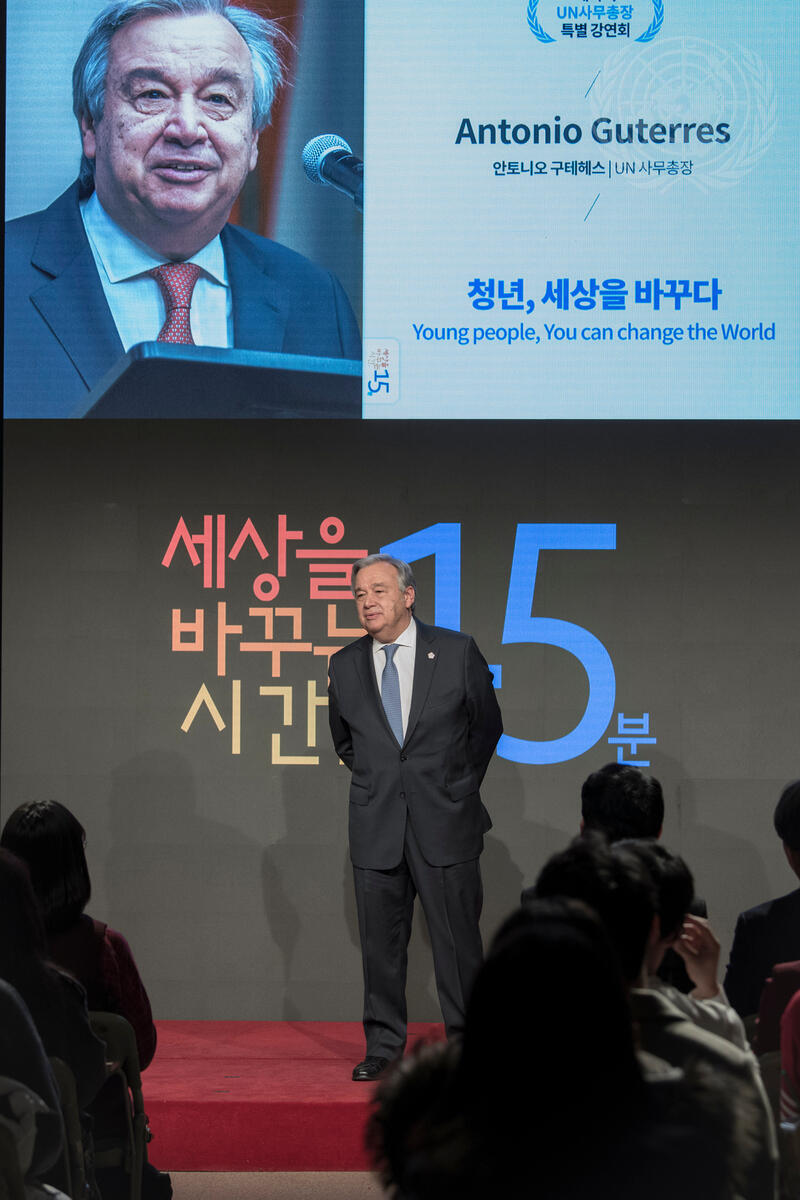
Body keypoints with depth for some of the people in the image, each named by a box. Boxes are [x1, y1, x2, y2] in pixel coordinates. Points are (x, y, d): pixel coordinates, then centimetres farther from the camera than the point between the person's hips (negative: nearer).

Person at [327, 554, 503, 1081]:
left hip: (444, 823, -2)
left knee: (458, 939, 0)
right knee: (381, 943, 6)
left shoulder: (457, 652, -2)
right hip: (376, 827, 3)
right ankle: (384, 1047, 16)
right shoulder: (346, 665, 5)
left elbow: (486, 727, 10)